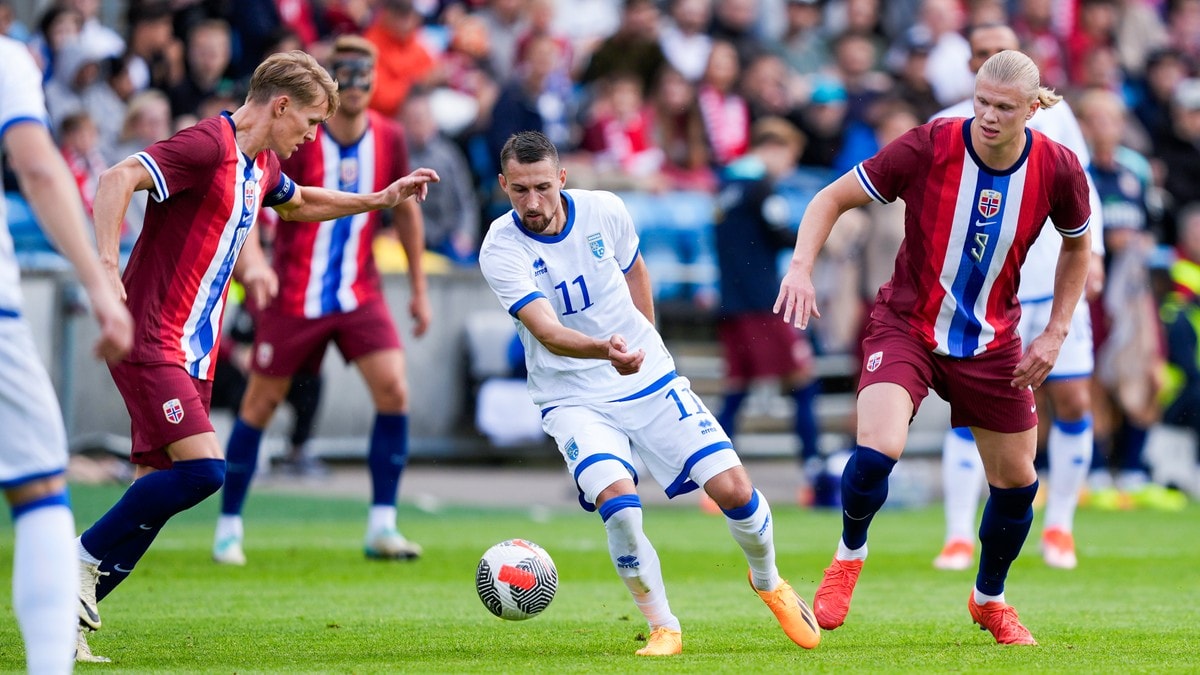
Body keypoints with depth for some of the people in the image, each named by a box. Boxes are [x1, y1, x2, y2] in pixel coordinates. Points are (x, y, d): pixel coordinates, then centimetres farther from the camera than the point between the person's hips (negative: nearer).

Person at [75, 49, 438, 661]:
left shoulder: (263, 166, 15)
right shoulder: (208, 146, -15)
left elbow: (298, 204, 39)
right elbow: (117, 179, -26)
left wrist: (379, 200, 34)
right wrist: (106, 265, -35)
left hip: (192, 351, 9)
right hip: (150, 340, -9)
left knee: (159, 489, 5)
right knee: (202, 468, -20)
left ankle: (67, 614, 9)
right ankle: (82, 559, -6)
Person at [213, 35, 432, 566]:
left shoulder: (388, 138, -2)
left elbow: (406, 209, 12)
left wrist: (419, 289, 14)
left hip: (360, 293, 3)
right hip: (294, 296, -3)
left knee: (393, 391, -13)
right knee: (261, 403, 3)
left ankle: (381, 527, -6)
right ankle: (229, 527, 17)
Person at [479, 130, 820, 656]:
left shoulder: (603, 210, -7)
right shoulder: (501, 249, -18)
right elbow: (547, 331, -31)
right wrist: (604, 350, -49)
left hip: (652, 383, 3)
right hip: (574, 400, -3)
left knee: (732, 489, -8)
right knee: (618, 503, -28)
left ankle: (768, 582, 24)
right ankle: (663, 628, -6)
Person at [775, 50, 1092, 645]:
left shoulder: (1058, 169, -13)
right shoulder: (928, 147, -21)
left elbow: (1078, 245, 8)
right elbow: (832, 199, -12)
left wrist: (1055, 334, 2)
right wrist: (801, 267, -28)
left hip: (991, 342, 3)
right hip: (906, 325, -3)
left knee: (1016, 481, 8)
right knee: (878, 450, -26)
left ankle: (989, 599, 37)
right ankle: (850, 552, 6)